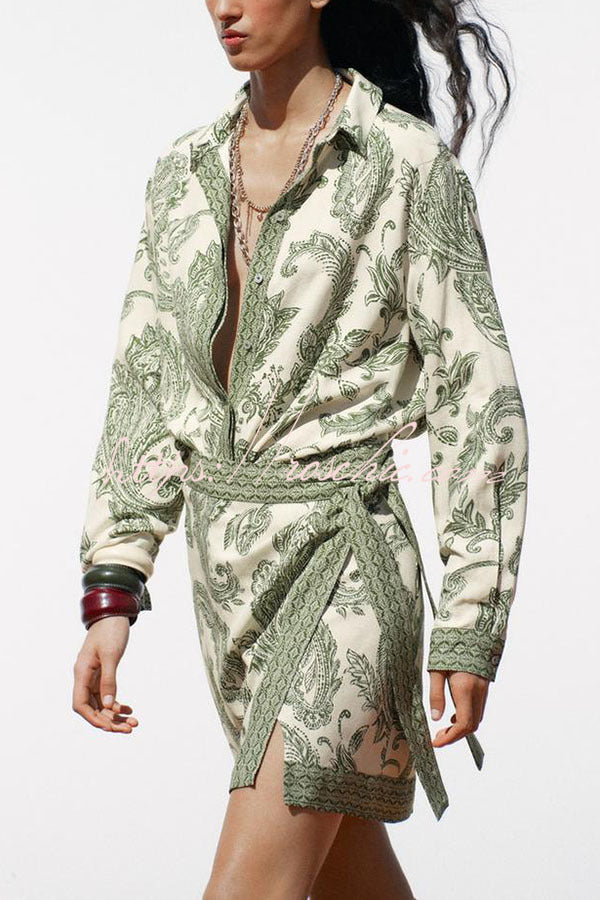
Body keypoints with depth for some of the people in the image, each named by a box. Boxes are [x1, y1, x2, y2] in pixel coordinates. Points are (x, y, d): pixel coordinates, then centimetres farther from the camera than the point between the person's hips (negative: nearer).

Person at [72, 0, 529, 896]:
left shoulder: (408, 165, -7)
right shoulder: (186, 172, 9)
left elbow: (479, 399, -6)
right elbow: (144, 384, 11)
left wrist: (473, 625, -9)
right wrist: (111, 594, 5)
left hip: (345, 559, -6)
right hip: (225, 561, 7)